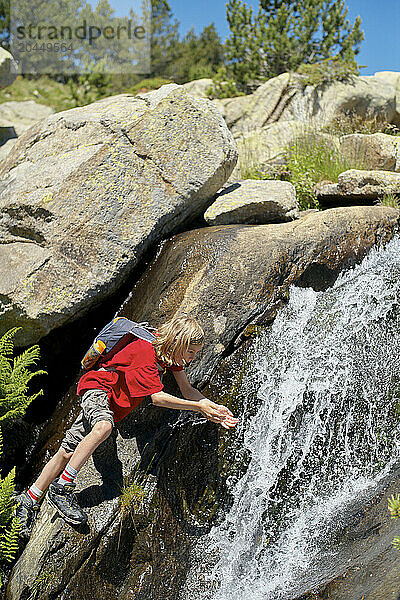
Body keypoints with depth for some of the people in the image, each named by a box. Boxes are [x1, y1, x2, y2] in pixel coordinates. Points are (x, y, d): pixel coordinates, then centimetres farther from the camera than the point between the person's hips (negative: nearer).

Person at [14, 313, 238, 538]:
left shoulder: (171, 354, -5)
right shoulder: (146, 352, -30)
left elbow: (187, 390, -3)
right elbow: (157, 397, -33)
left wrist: (214, 408, -17)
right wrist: (198, 406, -32)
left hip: (115, 405, 8)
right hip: (98, 387, -7)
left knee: (68, 453, 5)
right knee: (103, 427, -39)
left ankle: (29, 501, 15)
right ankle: (61, 487, -28)